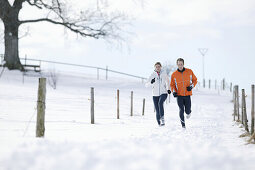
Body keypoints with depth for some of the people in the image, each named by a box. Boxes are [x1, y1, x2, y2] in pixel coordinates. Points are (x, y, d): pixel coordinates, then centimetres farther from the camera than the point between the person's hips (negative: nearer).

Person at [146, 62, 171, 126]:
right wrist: (151, 82, -32)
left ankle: (162, 119, -30)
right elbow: (147, 84, -11)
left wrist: (168, 89, 4)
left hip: (163, 93, -1)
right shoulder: (153, 75, -2)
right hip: (155, 94, 1)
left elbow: (167, 81, 17)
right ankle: (159, 123, 17)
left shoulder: (164, 74, 0)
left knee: (160, 103, -32)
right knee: (157, 111, 1)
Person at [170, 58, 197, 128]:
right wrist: (174, 91, -7)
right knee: (181, 110, -11)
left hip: (187, 94, 0)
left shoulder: (189, 72, 0)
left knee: (187, 110, 0)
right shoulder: (174, 74, 0)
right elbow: (172, 85, 10)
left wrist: (191, 86, -6)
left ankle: (188, 113, 38)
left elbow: (195, 80, 11)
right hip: (179, 95, 0)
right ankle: (183, 123, 5)